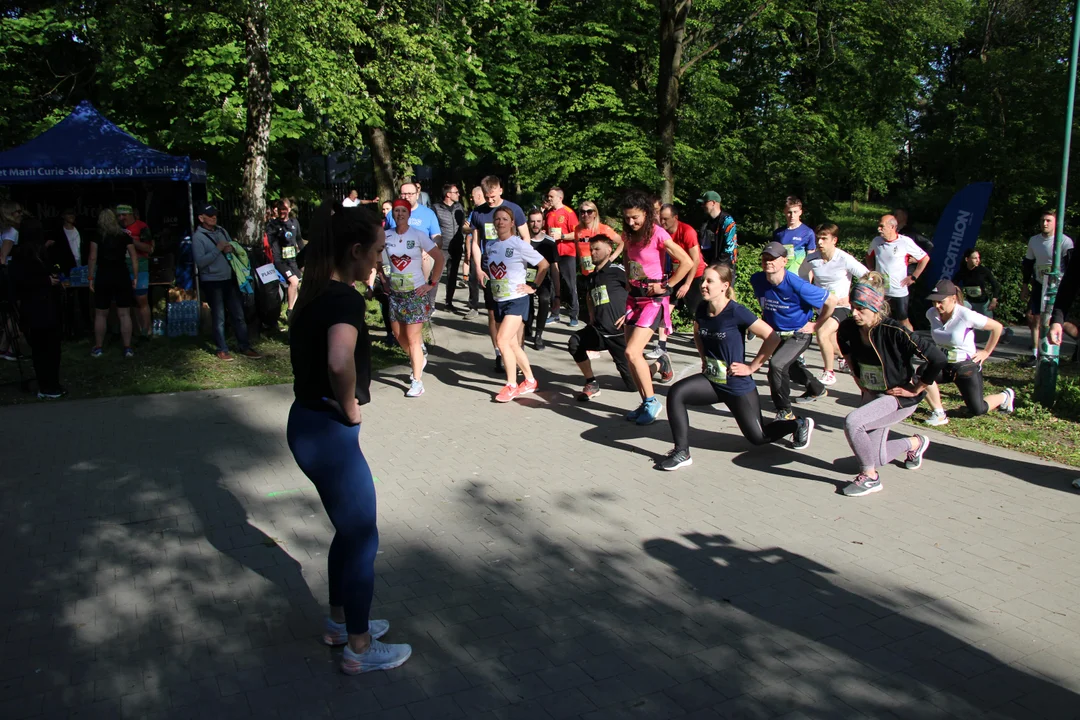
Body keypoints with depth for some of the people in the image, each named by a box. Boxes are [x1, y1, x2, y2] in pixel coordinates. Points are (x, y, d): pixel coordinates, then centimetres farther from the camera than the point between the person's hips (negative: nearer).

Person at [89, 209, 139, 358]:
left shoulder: (97, 236, 1)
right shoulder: (125, 236, 4)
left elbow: (93, 258, -2)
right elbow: (134, 258, 2)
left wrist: (91, 278, 3)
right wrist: (135, 277, 6)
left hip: (103, 276, -1)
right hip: (122, 276, 1)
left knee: (100, 314, 9)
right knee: (124, 314, 3)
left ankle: (98, 348, 13)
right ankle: (127, 348, 2)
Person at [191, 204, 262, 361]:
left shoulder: (222, 231, 9)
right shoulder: (198, 236, -8)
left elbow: (233, 248, 17)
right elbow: (200, 261, -18)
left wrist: (231, 249, -6)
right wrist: (218, 249, -19)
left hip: (229, 279, 5)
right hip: (212, 282, -5)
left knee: (238, 315, 8)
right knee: (219, 318, 4)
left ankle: (245, 348, 15)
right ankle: (222, 350, 14)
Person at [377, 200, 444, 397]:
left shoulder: (418, 236, -10)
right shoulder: (386, 236, 0)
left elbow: (439, 258, -9)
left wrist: (431, 283, -11)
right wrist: (384, 280, 8)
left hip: (416, 293, -5)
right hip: (395, 293, 5)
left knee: (413, 339, -5)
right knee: (399, 335, 14)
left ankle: (417, 382, 3)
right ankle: (419, 360, 41)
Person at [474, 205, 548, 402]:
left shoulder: (519, 245, -11)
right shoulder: (489, 245, 6)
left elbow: (544, 265, -8)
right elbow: (485, 268, 25)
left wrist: (533, 286, -8)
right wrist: (481, 274, 7)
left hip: (516, 300, -7)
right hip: (497, 300, 7)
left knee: (503, 340, -18)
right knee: (512, 344, 12)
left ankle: (511, 386, -5)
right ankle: (530, 381, 29)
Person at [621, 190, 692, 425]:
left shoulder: (657, 234, -15)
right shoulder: (629, 235, 6)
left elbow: (686, 262, -17)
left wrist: (666, 286, -13)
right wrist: (629, 281, 12)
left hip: (654, 299, -7)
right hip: (634, 297, 7)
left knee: (632, 352, -17)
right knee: (631, 355, 3)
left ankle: (651, 402, -3)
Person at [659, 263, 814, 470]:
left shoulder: (736, 312, -23)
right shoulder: (701, 310, -4)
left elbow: (773, 338, -21)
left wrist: (752, 367, -16)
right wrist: (705, 358, 9)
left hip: (738, 386, -5)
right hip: (712, 380, 6)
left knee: (758, 437, 9)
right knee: (676, 393, -19)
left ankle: (800, 424, 38)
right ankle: (682, 452, -9)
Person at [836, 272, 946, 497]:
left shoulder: (895, 332, -28)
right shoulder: (850, 328, -11)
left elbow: (937, 359, -28)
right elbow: (842, 339, 17)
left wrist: (915, 389, -18)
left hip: (899, 397, -7)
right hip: (872, 395, 7)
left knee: (852, 422, -29)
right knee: (874, 458, 12)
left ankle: (869, 477, -8)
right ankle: (915, 443, 43)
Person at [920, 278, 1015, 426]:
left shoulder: (966, 316, -25)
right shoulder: (931, 314, -10)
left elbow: (998, 327, -13)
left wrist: (986, 352, -7)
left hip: (967, 367, -4)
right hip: (943, 364, 4)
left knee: (978, 410, 5)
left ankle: (1006, 396, 38)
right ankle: (938, 414, -12)